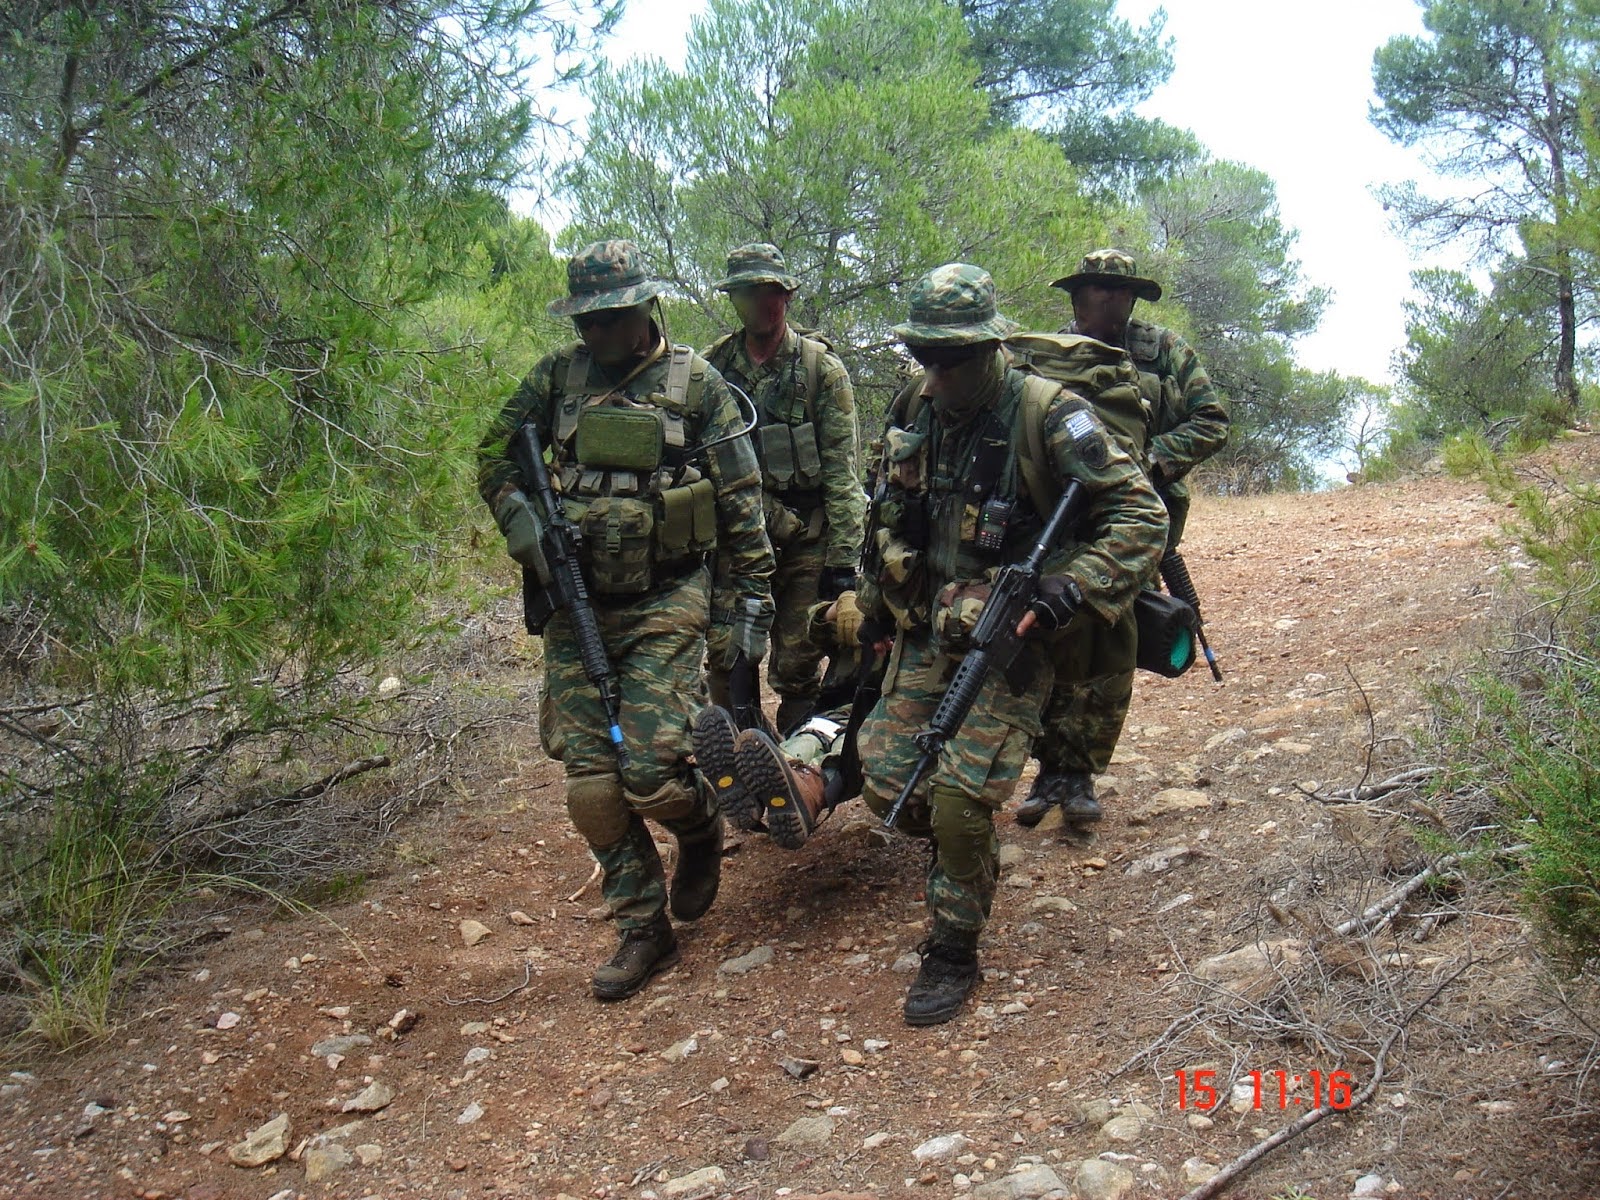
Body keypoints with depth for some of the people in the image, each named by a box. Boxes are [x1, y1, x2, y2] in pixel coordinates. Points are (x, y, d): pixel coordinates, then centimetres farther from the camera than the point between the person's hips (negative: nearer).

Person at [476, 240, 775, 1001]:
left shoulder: (696, 383, -3)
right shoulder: (559, 376, 5)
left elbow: (741, 501, -1)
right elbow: (496, 454, 14)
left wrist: (754, 601, -3)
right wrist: (521, 519, -5)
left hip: (664, 605, -4)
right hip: (575, 604, 4)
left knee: (650, 772, -10)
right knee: (590, 779, 3)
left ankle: (702, 828, 26)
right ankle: (644, 928, 18)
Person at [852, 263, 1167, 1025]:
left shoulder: (1048, 417, -15)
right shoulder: (914, 409, 4)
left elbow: (1141, 516, -15)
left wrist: (1073, 592, -26)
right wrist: (875, 594, 20)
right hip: (924, 631, 6)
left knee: (960, 797, -13)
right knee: (886, 783, 4)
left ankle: (954, 954, 8)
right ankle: (967, 856, 37)